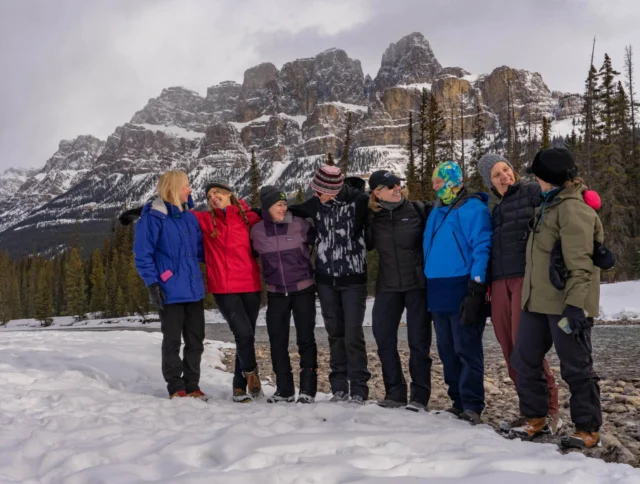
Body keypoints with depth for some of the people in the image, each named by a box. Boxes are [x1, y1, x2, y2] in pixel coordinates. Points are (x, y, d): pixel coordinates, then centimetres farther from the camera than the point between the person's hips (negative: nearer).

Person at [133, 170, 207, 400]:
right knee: (172, 341, 4)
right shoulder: (153, 218, -8)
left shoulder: (190, 217, 12)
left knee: (196, 340, 10)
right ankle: (176, 387, 16)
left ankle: (191, 385, 22)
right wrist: (152, 284, -14)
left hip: (194, 290, 6)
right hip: (171, 292, -6)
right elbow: (142, 255, -9)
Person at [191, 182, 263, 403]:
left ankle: (240, 386, 22)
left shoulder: (248, 217, 7)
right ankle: (250, 372, 15)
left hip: (250, 285, 2)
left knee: (248, 335, 6)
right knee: (243, 332, -14)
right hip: (223, 288, -2)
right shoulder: (205, 220, 6)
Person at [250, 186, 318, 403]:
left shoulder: (300, 225, -9)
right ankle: (284, 389, 16)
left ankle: (308, 388, 8)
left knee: (305, 339, -1)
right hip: (275, 293, 3)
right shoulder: (257, 231, -2)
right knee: (277, 341, 5)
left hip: (303, 290, -2)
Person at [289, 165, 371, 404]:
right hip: (326, 279, 4)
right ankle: (339, 387, 19)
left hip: (353, 279, -4)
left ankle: (359, 389, 5)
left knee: (353, 334, -6)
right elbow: (290, 211, 15)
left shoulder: (359, 200, -12)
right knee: (335, 333, 10)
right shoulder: (316, 203, 1)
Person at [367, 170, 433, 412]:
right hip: (387, 287, 3)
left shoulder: (418, 210, -4)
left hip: (417, 284, -3)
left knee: (419, 341, 0)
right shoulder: (372, 218, 3)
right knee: (384, 339, 4)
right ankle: (395, 393, 17)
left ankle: (419, 396, 9)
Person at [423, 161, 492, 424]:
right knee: (447, 350, 12)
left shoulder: (472, 208, -7)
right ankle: (457, 400, 21)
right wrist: (429, 288, 17)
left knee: (467, 350, -5)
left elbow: (481, 248, -13)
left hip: (461, 291, -8)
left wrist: (476, 288, -19)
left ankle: (471, 405, 0)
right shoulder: (436, 211, 18)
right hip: (438, 292, 8)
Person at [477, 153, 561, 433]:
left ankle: (549, 411, -6)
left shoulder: (530, 193, 4)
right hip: (500, 281, 7)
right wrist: (486, 284, 19)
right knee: (510, 349, 3)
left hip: (527, 277, -7)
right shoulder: (496, 210, 22)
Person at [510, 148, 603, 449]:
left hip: (564, 303, -10)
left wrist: (575, 305, -27)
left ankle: (588, 430, 13)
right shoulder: (550, 205, 18)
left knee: (575, 367, 1)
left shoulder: (572, 208, -14)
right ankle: (535, 420, 25)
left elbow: (579, 263, -22)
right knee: (524, 360, 12)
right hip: (538, 300, 10)